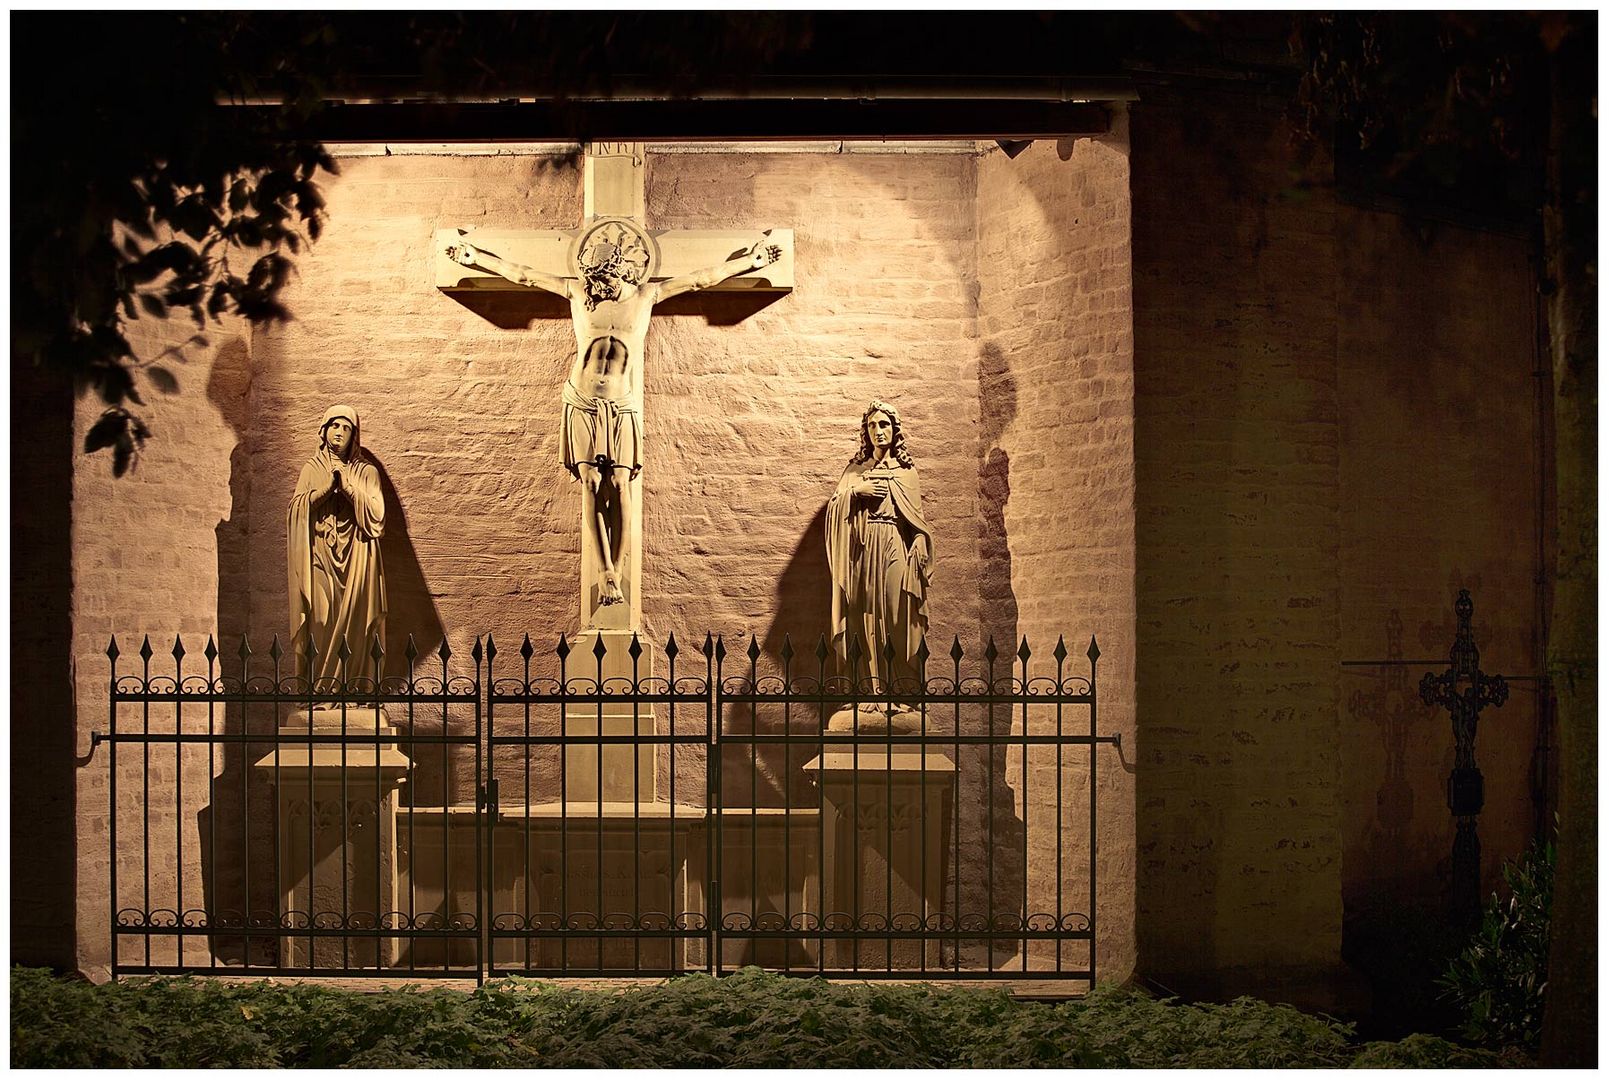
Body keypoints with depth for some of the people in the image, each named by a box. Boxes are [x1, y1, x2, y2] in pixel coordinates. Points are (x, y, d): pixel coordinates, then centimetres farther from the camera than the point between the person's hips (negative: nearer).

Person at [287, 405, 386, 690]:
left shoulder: (367, 472, 10)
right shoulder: (311, 470, 13)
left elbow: (376, 513, -2)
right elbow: (298, 509, 1)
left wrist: (348, 487, -11)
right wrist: (327, 486, -10)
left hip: (356, 559, 0)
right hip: (320, 557, 0)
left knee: (352, 621, -6)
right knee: (321, 622, -7)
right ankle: (319, 691, -5)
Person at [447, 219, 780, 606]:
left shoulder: (645, 295, 5)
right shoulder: (578, 291, 5)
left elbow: (704, 277, 10)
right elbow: (521, 274, 11)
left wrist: (752, 259, 13)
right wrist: (475, 257, 14)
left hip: (622, 404, -1)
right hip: (583, 401, 1)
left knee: (619, 485, -11)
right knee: (593, 484, -8)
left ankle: (616, 577, -11)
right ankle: (608, 574, -8)